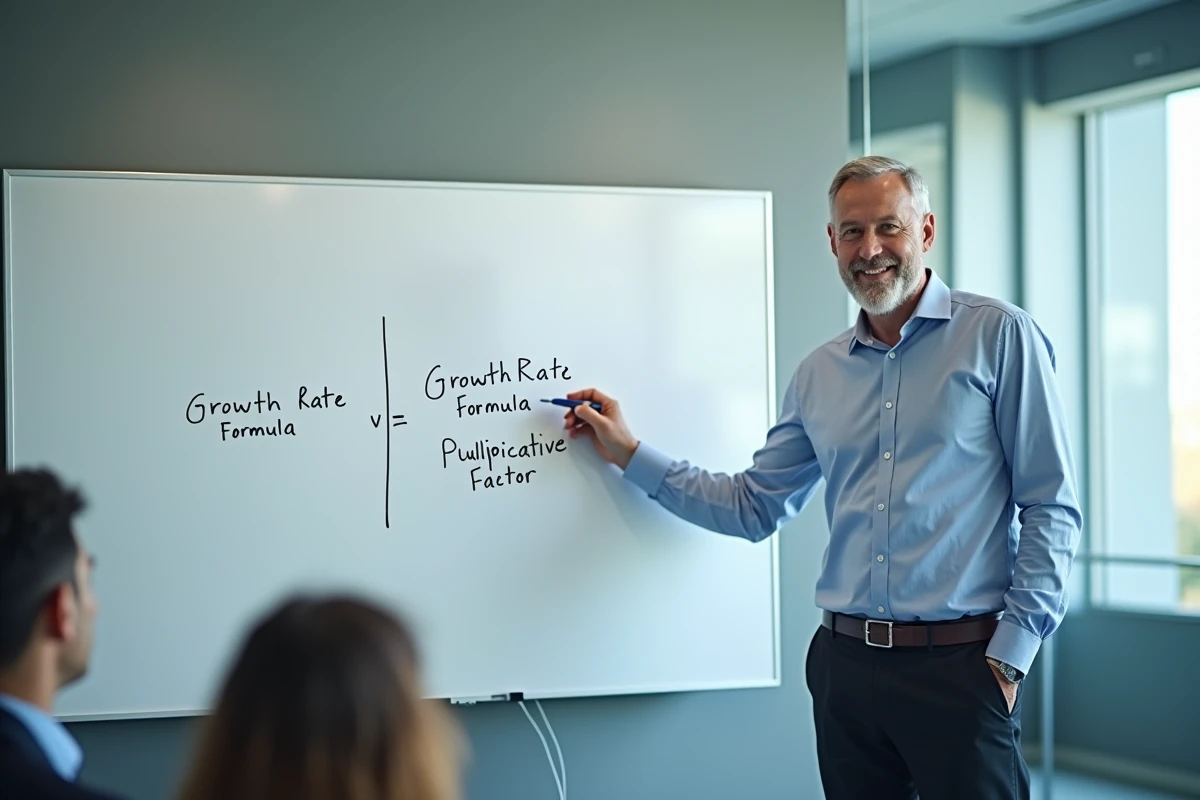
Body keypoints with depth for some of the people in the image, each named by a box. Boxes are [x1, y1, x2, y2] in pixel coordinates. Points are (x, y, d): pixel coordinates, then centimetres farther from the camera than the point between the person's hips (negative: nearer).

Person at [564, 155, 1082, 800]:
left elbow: (1051, 508, -5)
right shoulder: (819, 374, 13)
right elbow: (753, 507, 19)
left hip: (959, 667, -5)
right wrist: (628, 453, 16)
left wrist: (1011, 655, -10)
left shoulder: (998, 336, -3)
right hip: (846, 666, 5)